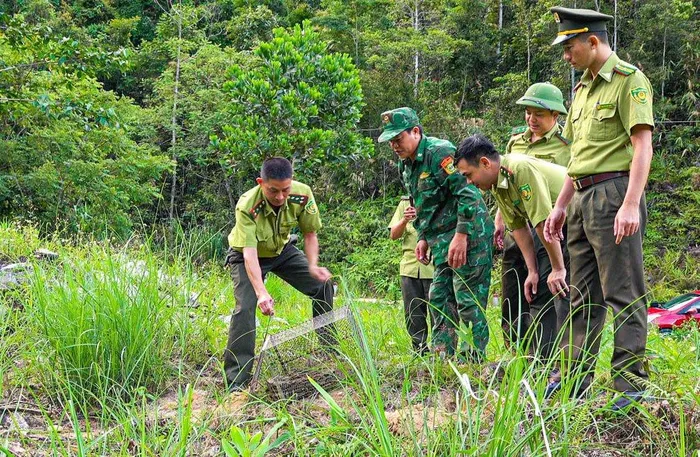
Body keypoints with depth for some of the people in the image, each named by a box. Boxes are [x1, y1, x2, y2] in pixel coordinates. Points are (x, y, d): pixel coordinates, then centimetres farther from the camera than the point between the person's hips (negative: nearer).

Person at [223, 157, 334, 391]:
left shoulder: (302, 194, -27)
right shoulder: (247, 207, -38)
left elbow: (309, 233, -13)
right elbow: (249, 253, -42)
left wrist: (313, 266, -30)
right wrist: (261, 292, -54)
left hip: (282, 250, 5)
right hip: (247, 256, -4)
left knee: (323, 285, -1)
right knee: (245, 307, -21)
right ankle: (236, 379, -14)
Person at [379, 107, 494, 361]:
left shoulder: (439, 152, -15)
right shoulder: (406, 166, 14)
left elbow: (468, 194, -22)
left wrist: (461, 236, -24)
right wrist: (423, 237, 18)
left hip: (468, 233, -9)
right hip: (442, 240, 10)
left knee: (468, 299, -7)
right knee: (439, 298, 9)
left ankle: (472, 358, -3)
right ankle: (442, 356, 16)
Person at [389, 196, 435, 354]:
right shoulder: (405, 203, 13)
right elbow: (393, 235, 11)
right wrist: (404, 220, -9)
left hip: (435, 266, -3)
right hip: (410, 266, 4)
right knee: (413, 314, 5)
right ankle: (419, 350, 13)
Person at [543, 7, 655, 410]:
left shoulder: (629, 79, -7)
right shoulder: (583, 89, 19)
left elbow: (642, 144, -15)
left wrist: (631, 205, -23)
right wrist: (561, 206, 21)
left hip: (614, 193, -9)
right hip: (582, 199, 9)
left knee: (624, 294, -6)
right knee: (583, 295, 13)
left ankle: (631, 384, -1)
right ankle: (575, 379, 20)